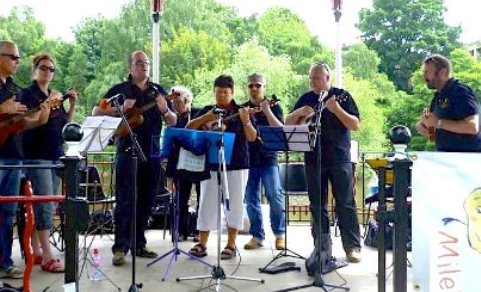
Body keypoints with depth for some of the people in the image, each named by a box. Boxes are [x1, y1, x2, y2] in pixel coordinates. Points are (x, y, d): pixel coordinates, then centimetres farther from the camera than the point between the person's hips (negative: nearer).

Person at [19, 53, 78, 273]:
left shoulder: (56, 96, 17)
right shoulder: (27, 93, -2)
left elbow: (65, 125, 15)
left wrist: (72, 105, 4)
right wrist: (48, 104, -21)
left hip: (56, 155, 7)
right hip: (37, 155, -7)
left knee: (40, 205, 9)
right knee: (46, 205, -12)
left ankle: (35, 251, 16)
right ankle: (48, 258, -12)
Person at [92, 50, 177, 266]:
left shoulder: (158, 91, 13)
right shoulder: (120, 90, 4)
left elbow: (173, 123, 12)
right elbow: (96, 112, -1)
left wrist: (164, 110, -10)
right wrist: (120, 109, -16)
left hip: (152, 153, 4)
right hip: (128, 151, -4)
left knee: (146, 201, 9)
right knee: (125, 201, -5)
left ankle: (139, 244, 19)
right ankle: (120, 248, 0)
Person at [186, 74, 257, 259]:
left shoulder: (241, 111, 3)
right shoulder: (207, 111, 10)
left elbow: (252, 137, -5)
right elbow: (188, 128, 2)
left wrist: (245, 121, -23)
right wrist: (206, 117, -12)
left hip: (236, 164, -2)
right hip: (211, 164, 2)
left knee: (234, 204, 3)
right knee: (207, 204, 4)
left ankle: (231, 245, 13)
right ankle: (202, 244, 13)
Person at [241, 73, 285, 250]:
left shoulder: (273, 106, 4)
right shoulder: (242, 109, 11)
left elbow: (280, 130, -8)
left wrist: (267, 112, -19)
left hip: (268, 157, -3)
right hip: (247, 158, 3)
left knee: (274, 196, -7)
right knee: (251, 199, 4)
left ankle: (279, 234, 9)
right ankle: (257, 236, 13)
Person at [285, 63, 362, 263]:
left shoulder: (341, 95, 1)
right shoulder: (306, 98, 12)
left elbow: (355, 125, -7)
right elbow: (287, 124, 11)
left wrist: (336, 109, -22)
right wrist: (299, 112, -9)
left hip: (339, 158, -4)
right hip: (313, 158, 4)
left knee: (345, 204, -2)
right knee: (317, 205, 7)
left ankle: (353, 246, 5)